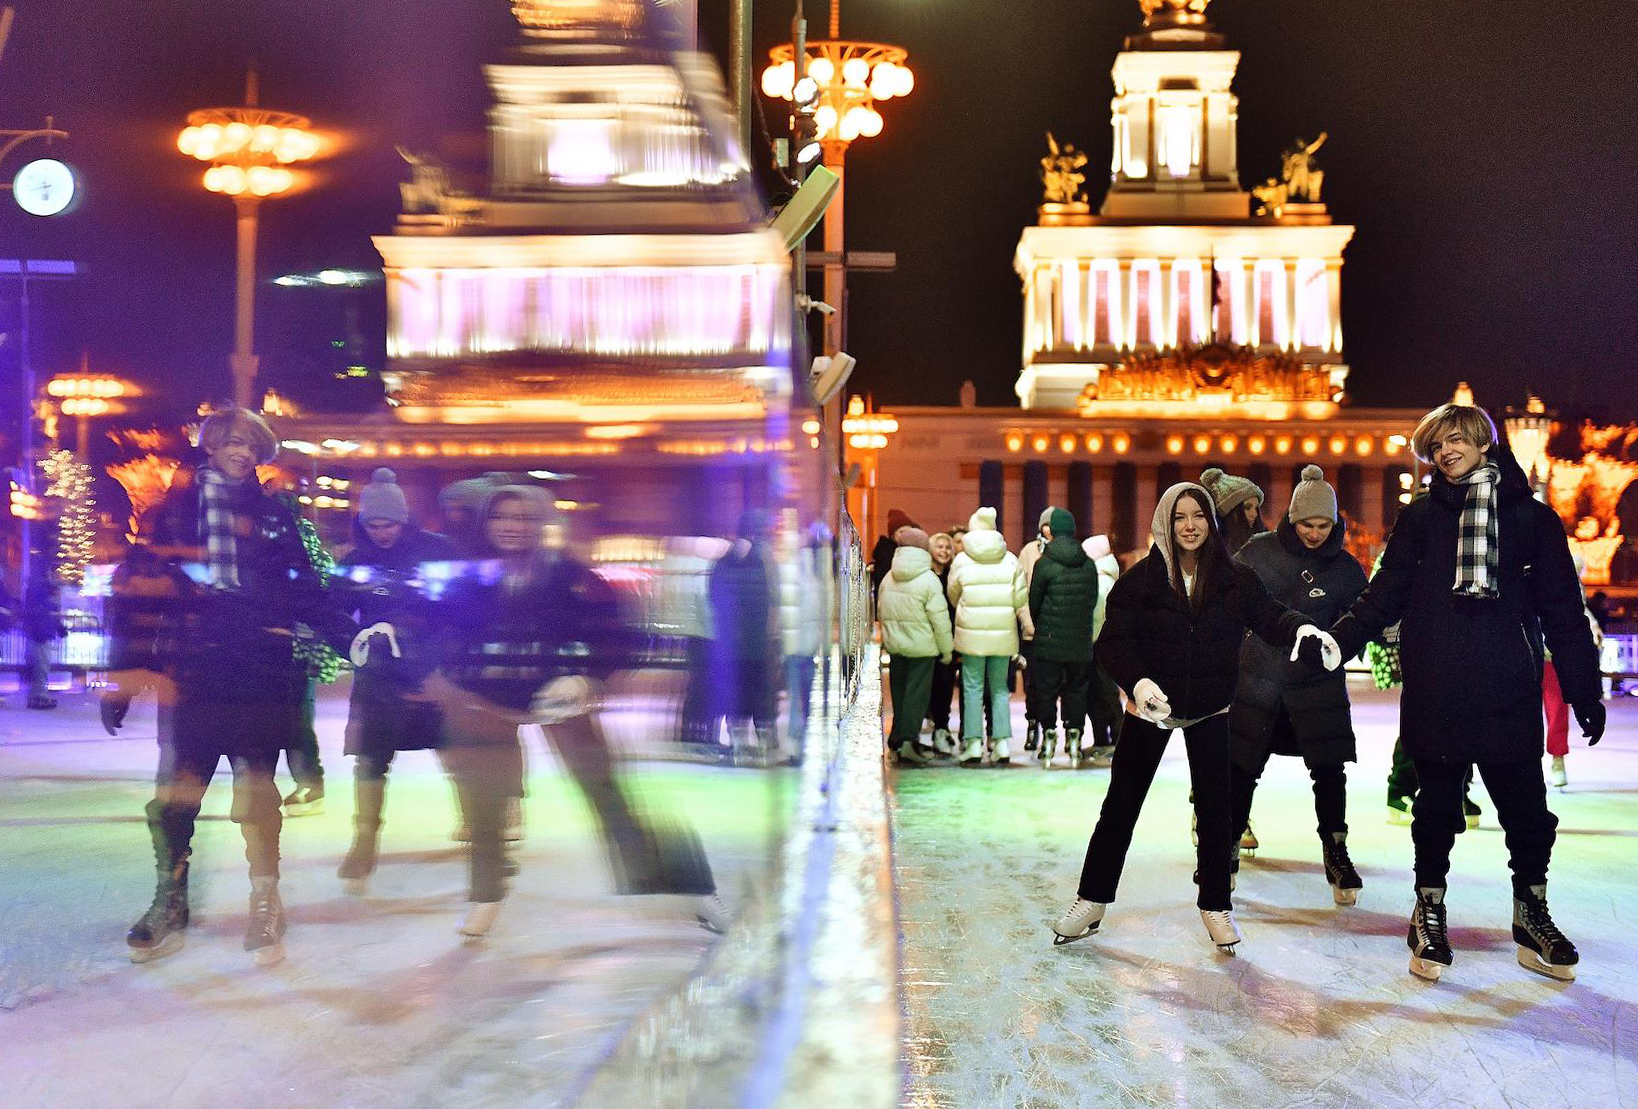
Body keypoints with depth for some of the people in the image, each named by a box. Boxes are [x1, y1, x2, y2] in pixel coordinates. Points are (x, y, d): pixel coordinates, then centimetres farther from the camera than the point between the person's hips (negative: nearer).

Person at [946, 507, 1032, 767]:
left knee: (973, 689, 4)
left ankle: (974, 745, 1)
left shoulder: (961, 561, -3)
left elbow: (953, 596, 9)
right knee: (999, 689, 11)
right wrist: (1029, 627, 15)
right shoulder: (1010, 560, 2)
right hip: (1003, 634, 2)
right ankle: (1002, 744, 8)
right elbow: (1021, 600, 3)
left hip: (971, 634, -2)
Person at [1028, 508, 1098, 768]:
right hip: (1081, 642, 3)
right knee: (1076, 689, 12)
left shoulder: (1044, 564, -10)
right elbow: (1093, 600, 9)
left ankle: (1049, 736, 5)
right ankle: (1074, 736, 10)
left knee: (1046, 690, 6)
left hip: (1049, 641, -3)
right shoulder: (1088, 564, 2)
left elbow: (1034, 602, -3)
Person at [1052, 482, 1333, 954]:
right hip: (1152, 705, -1)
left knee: (1215, 808, 5)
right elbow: (1113, 640, -12)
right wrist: (1137, 681, -29)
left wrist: (1302, 629, -29)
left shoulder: (1234, 578, -3)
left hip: (1210, 709, 1)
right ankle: (1091, 901, 18)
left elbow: (1268, 615, -6)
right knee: (1121, 804, 6)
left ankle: (1216, 905, 21)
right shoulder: (1140, 579, -9)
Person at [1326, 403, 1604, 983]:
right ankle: (1429, 915, 22)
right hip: (1435, 694, 0)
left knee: (1527, 809, 4)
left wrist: (1585, 693, 3)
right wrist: (1333, 642, -12)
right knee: (1437, 809, 8)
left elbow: (1563, 613, 6)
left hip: (1510, 696, 0)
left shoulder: (1532, 517, 5)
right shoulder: (1420, 518, 7)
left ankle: (1531, 914, 21)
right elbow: (1383, 599, 3)